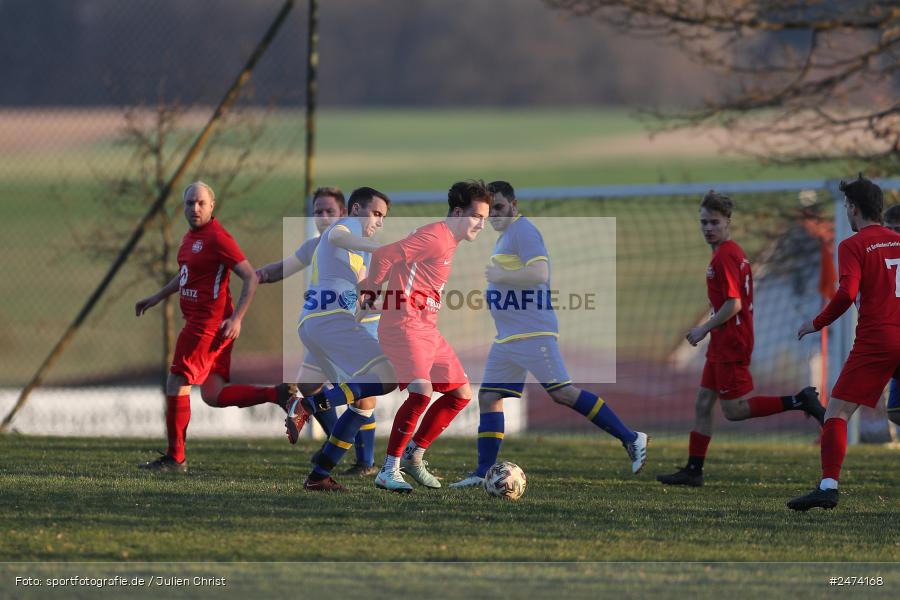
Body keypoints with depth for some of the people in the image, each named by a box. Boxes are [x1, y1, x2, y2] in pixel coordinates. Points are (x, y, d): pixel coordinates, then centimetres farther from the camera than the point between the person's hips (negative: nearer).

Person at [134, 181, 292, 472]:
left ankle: (175, 458, 1)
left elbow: (250, 277, -17)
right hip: (199, 323, 10)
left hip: (209, 324, -10)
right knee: (213, 395, 8)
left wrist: (236, 319, -23)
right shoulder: (191, 237, 14)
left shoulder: (217, 238, -14)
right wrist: (156, 298, 35)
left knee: (177, 383, -5)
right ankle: (277, 395, 9)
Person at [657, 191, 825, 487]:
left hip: (729, 345, -10)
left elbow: (733, 305, -22)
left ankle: (800, 401, -8)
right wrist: (708, 331, 21)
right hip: (722, 344, 10)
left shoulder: (725, 256, -16)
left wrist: (704, 329, -13)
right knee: (703, 404, 10)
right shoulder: (734, 253, 15)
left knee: (734, 409, -6)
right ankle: (693, 471, 12)